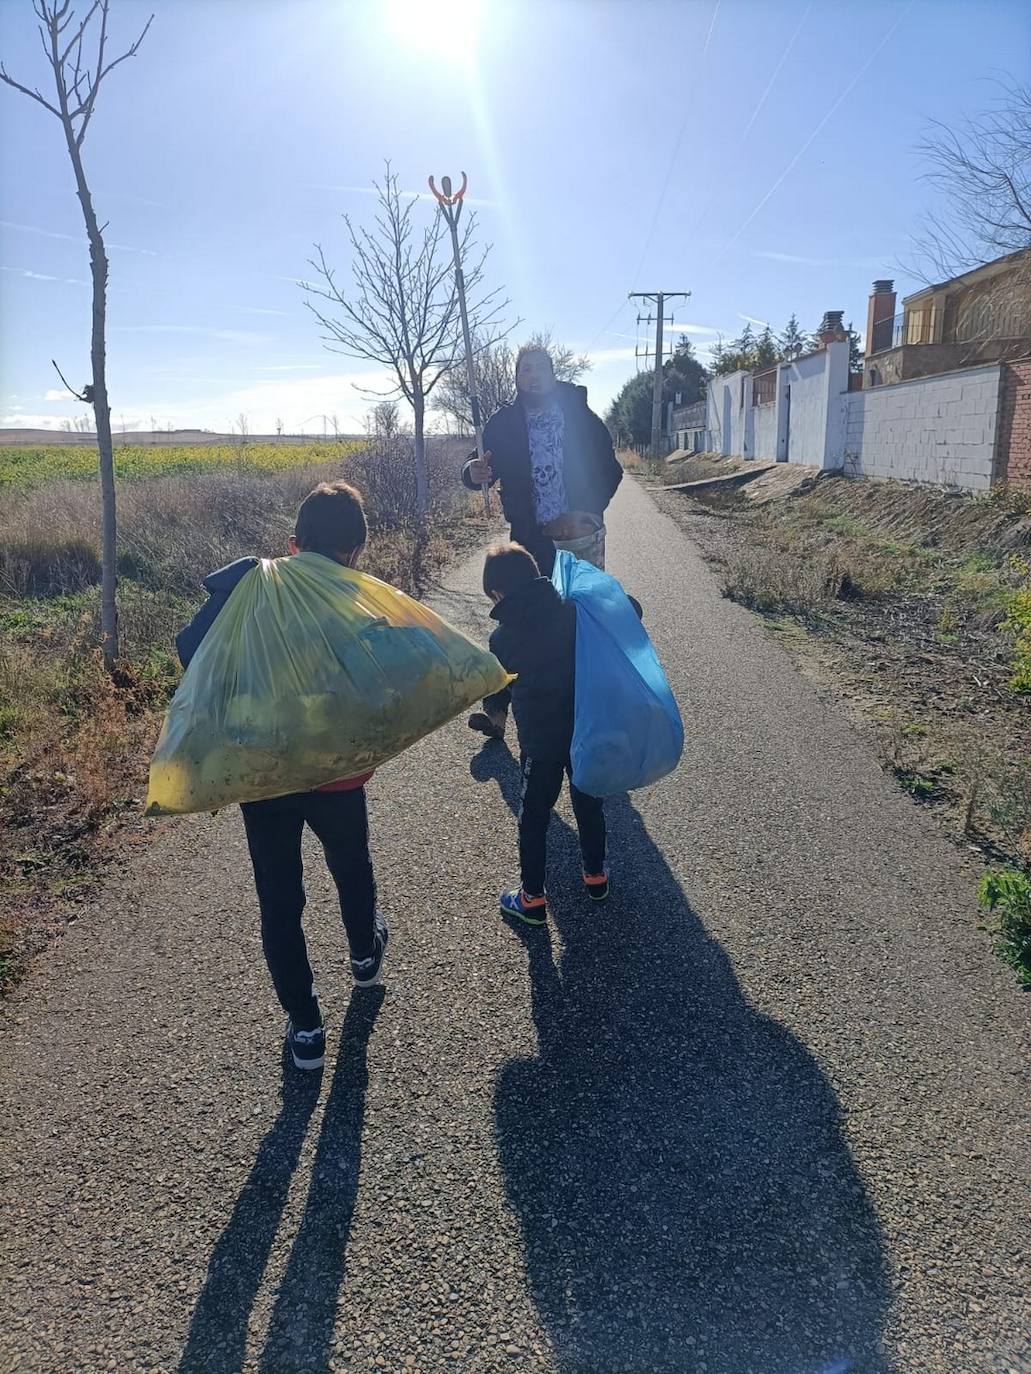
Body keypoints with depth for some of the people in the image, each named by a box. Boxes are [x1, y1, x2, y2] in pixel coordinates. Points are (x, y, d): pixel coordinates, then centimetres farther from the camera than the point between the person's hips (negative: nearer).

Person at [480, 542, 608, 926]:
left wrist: (498, 707, 21)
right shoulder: (574, 611, -8)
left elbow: (495, 698, 1)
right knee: (589, 804, 23)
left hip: (540, 741, -3)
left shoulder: (502, 638, -10)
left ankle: (533, 898, 24)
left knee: (533, 817, 14)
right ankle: (596, 876, 41)